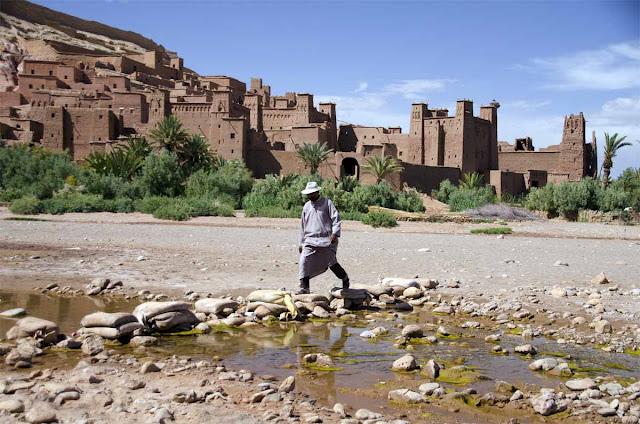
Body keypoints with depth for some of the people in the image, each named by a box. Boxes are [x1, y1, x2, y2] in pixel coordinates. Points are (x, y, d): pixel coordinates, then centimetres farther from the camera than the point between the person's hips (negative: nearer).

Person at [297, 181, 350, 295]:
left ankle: (345, 280, 22)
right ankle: (304, 287, -6)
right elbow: (303, 225, 23)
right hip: (310, 240, 4)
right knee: (304, 261, -11)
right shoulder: (306, 206, 17)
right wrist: (301, 242, 20)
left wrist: (335, 233, -18)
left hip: (326, 240, -4)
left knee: (331, 263, -4)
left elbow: (336, 218, -4)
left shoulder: (327, 203, 2)